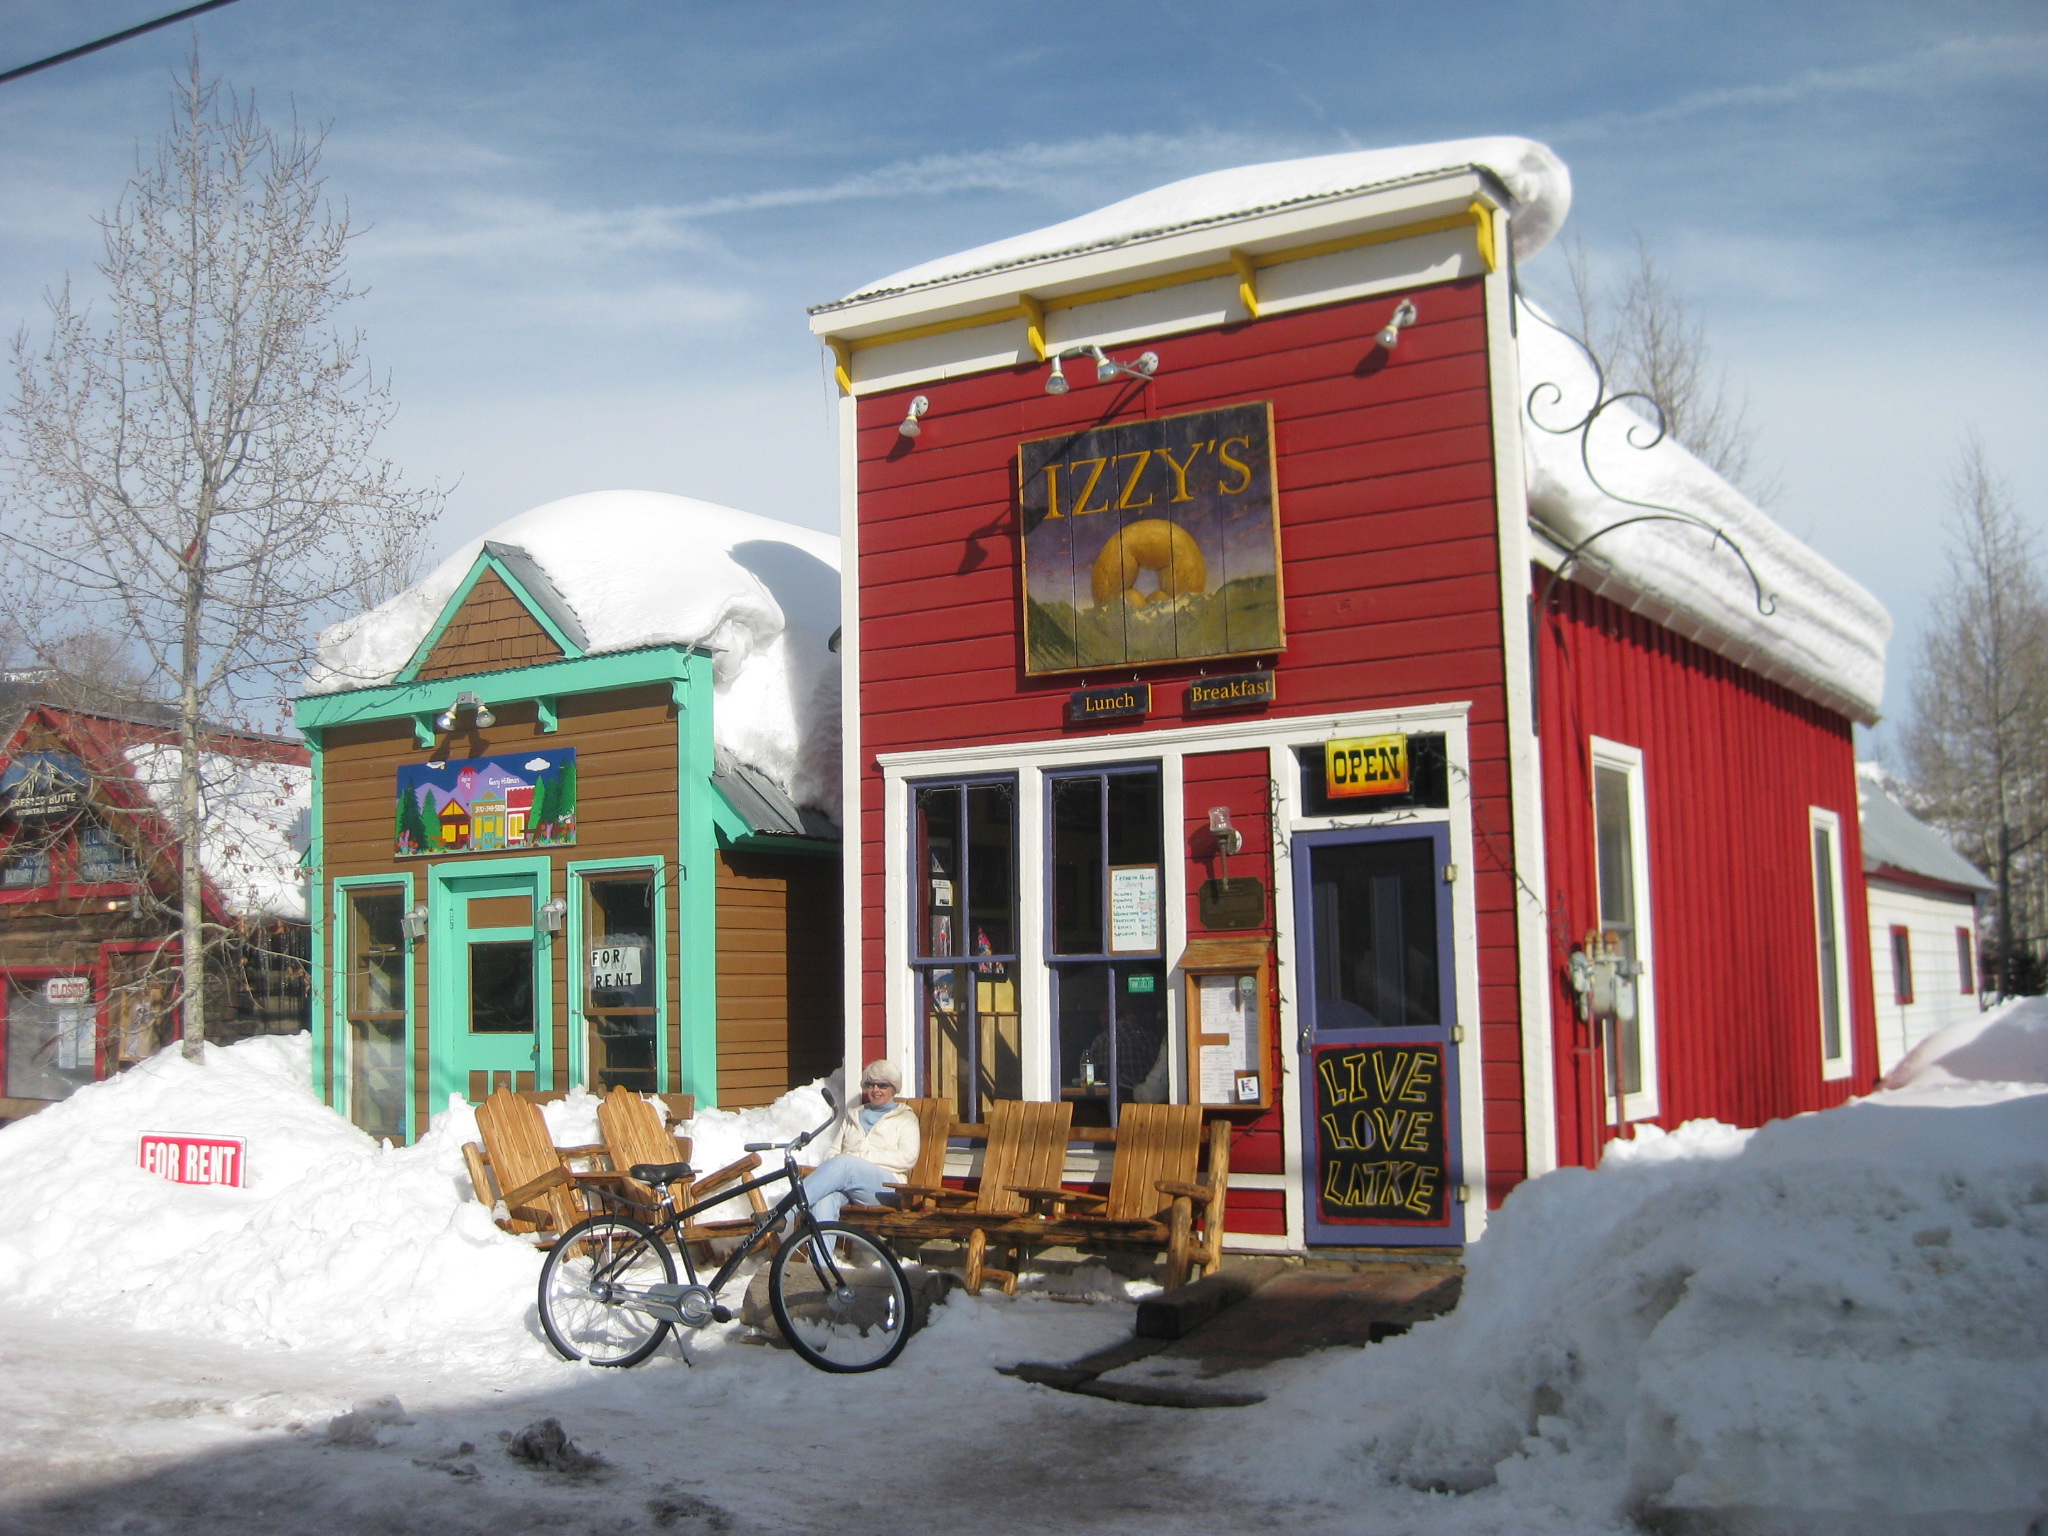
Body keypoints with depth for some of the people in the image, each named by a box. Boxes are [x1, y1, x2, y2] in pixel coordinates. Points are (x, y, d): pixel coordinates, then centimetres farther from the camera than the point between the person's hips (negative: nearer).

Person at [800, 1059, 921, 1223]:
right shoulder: (853, 1116, 33)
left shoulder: (905, 1118, 18)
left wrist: (861, 1156, -7)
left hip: (885, 1186, -3)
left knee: (844, 1163, -36)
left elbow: (908, 1158, 1)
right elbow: (834, 1150, 23)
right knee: (825, 1200, -36)